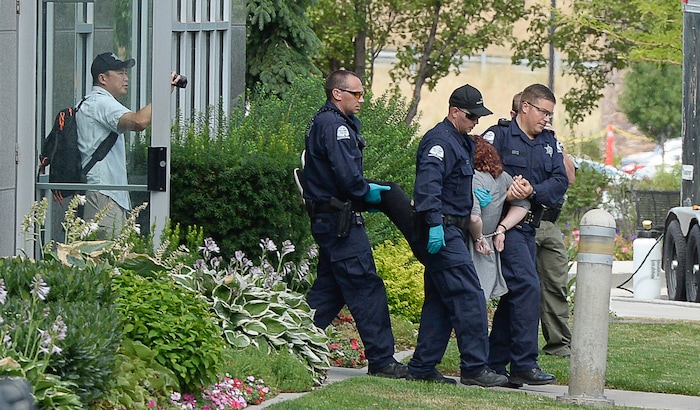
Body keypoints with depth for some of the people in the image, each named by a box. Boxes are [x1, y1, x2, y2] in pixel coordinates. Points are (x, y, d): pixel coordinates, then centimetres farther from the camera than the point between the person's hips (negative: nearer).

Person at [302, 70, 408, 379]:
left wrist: (364, 192, 9)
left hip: (327, 221, 11)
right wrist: (366, 192, -6)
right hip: (340, 221, -11)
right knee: (367, 288, -8)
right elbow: (346, 174, -24)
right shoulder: (335, 125, -14)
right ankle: (382, 361, -7)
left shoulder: (322, 122, 19)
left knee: (329, 289, 14)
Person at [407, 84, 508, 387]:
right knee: (469, 298, -12)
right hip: (443, 231, -11)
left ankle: (422, 368, 14)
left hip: (451, 231, 11)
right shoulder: (439, 140, -13)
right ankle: (475, 368, -12)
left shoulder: (461, 142, 21)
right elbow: (428, 183, -24)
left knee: (439, 301, 11)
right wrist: (435, 222, -32)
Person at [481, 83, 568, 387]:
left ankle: (494, 364, 15)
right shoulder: (498, 136, -4)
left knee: (514, 295, 9)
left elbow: (560, 180, 4)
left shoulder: (549, 143, 15)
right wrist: (507, 189, -27)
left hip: (528, 227, 8)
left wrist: (533, 190, -15)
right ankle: (524, 364, -16)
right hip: (504, 226, -8)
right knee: (527, 286, -17)